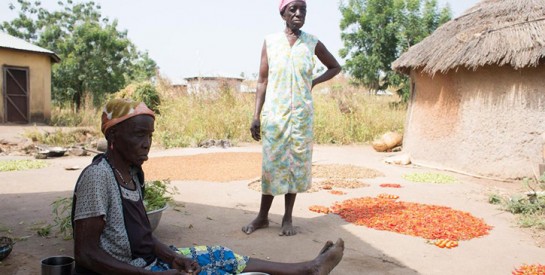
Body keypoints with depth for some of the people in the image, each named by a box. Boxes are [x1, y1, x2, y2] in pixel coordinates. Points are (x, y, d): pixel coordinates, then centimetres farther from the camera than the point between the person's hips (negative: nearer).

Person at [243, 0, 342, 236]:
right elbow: (262, 81, 1)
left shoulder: (313, 44, 2)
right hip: (274, 113, -1)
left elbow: (335, 67, 17)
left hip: (301, 114, 1)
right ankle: (263, 216, 16)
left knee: (297, 163, 4)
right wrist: (256, 115, -4)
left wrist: (314, 82, 2)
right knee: (271, 163, 3)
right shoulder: (270, 42, 1)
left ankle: (288, 218, 16)